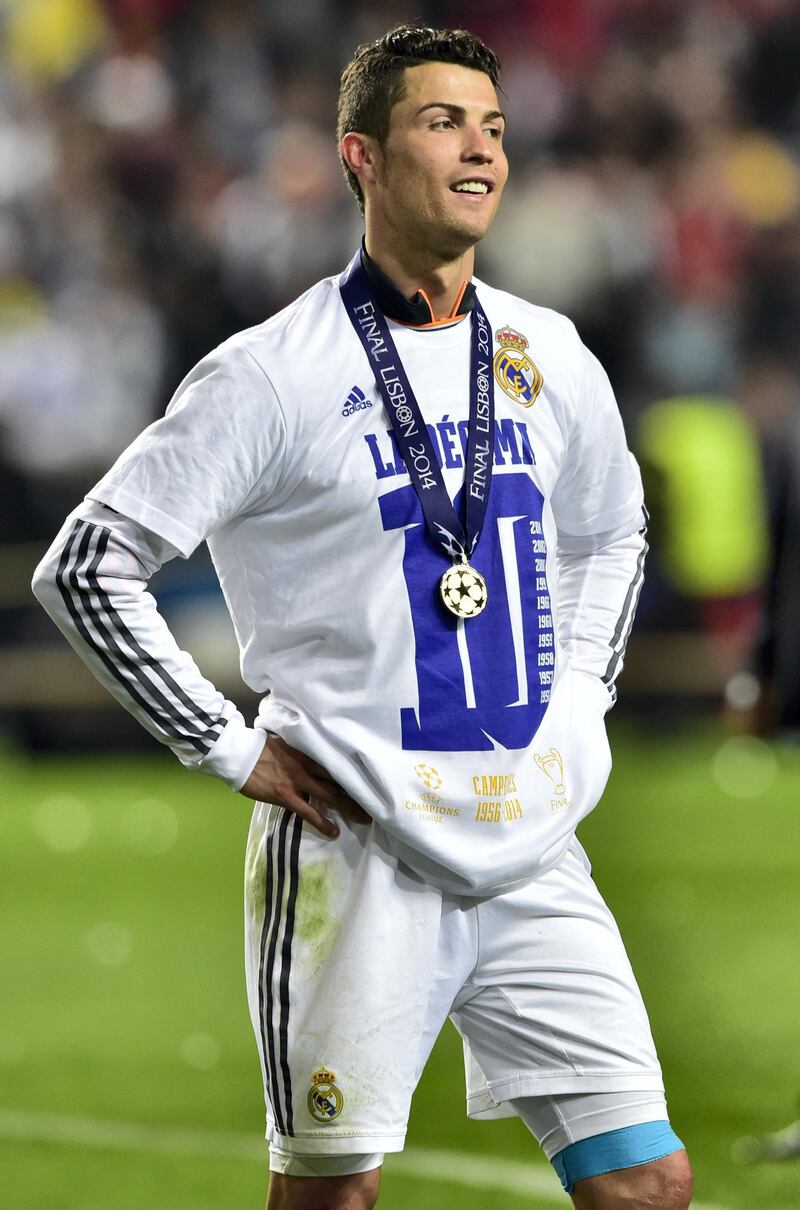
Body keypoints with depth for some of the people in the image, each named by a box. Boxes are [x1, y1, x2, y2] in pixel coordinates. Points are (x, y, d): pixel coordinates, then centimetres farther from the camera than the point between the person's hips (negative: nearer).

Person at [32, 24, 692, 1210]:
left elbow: (611, 535, 30)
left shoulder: (548, 358, 10)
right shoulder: (276, 374, -7)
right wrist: (233, 749, -9)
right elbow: (85, 567, -7)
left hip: (534, 854, 5)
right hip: (357, 858, -5)